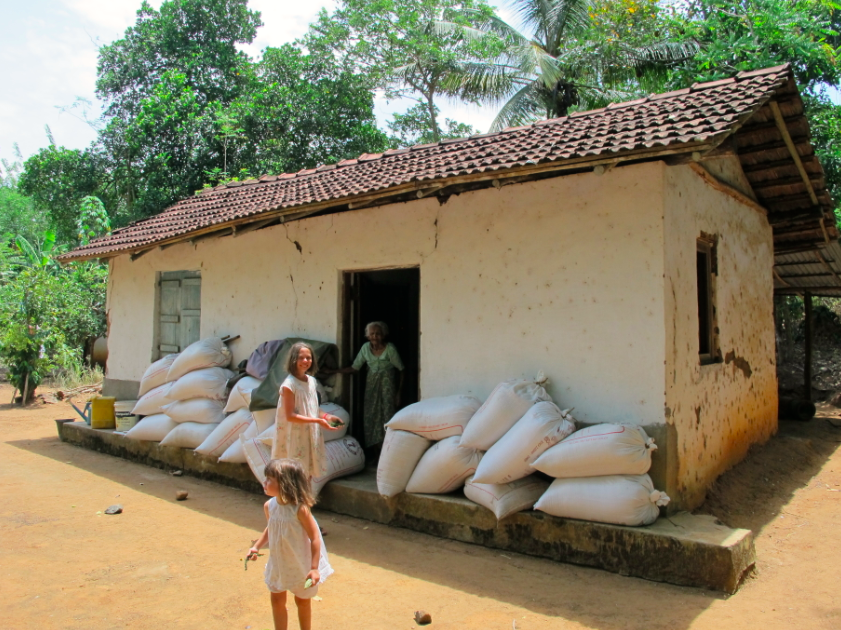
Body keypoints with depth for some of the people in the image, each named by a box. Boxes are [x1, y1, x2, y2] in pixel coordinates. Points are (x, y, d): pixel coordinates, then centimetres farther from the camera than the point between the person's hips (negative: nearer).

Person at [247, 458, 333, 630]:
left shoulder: (300, 509, -28)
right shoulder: (269, 506, -10)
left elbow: (315, 538, -24)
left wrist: (314, 568, -24)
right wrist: (257, 547, -1)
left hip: (300, 565, -5)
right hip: (278, 563, 5)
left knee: (302, 601, 16)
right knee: (277, 600, 16)